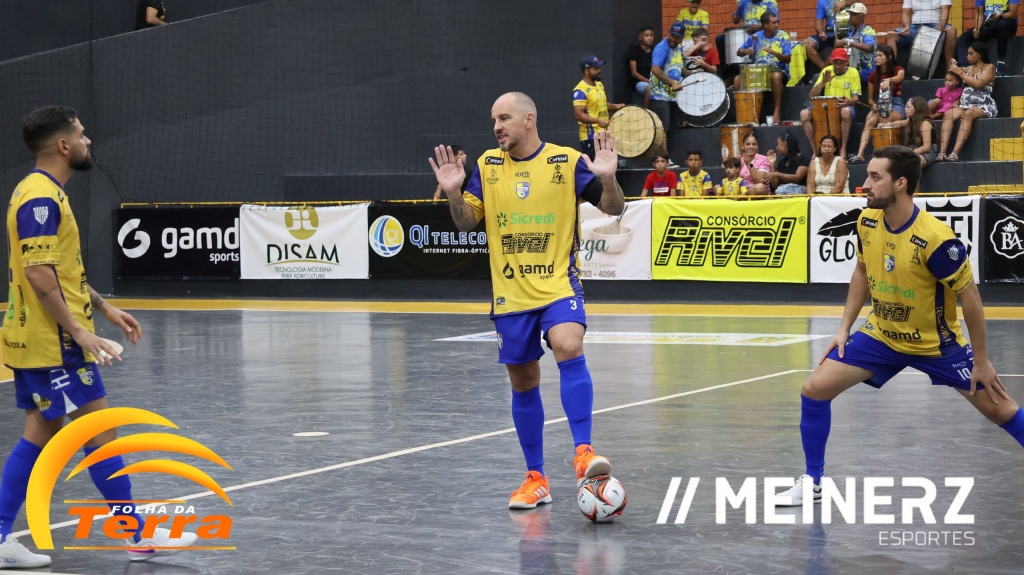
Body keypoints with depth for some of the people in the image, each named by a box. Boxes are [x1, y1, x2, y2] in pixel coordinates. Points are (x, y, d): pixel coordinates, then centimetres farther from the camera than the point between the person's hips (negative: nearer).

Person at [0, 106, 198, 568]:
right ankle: (140, 538, 3)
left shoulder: (46, 194, 16)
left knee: (40, 434, 11)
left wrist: (105, 309, 22)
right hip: (53, 342, -10)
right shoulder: (40, 198, -18)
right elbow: (39, 275, -24)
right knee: (99, 429, -4)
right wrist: (78, 331, -24)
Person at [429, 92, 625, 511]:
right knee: (523, 383, 9)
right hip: (510, 293, 4)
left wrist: (607, 178, -25)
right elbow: (466, 222, 8)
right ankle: (535, 479, 20)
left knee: (569, 350, -30)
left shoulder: (567, 162, -4)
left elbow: (613, 209, -5)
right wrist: (453, 193, -11)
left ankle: (583, 453, -29)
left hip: (558, 285, -4)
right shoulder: (487, 166, 6)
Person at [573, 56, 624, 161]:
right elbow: (578, 114, -24)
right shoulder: (580, 90, -17)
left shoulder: (599, 85, 13)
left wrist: (614, 106, 7)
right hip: (590, 137, -9)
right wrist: (597, 121, -34)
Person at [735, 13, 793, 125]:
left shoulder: (783, 36, -3)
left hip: (778, 70, -3)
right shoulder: (756, 36, 5)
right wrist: (746, 51, -14)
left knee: (776, 76, -39)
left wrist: (774, 53, -28)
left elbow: (787, 59, -10)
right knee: (738, 79, -19)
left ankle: (777, 111, -30)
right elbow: (739, 52, 10)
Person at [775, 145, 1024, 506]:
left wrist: (981, 361, -15)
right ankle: (812, 482, 9)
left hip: (937, 343, -4)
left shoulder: (935, 239, -29)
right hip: (880, 336, 5)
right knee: (815, 389, -6)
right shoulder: (867, 221, -11)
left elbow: (969, 296, -19)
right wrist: (844, 328, 3)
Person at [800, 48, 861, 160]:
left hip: (845, 107, -3)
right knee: (804, 114, -24)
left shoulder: (853, 73, -3)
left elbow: (855, 98, -5)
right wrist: (823, 82, -19)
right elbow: (812, 95, -2)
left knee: (846, 111, -40)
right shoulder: (826, 71, 2)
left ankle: (843, 149, -31)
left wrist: (849, 102, -29)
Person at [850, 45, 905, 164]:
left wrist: (889, 80, -49)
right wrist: (874, 105, -11)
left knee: (871, 121, -34)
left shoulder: (898, 70, 0)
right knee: (868, 122, -31)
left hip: (896, 106, -3)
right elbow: (870, 98, 13)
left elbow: (899, 78, -26)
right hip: (879, 106, 3)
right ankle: (859, 154, -43)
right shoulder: (873, 76, 9)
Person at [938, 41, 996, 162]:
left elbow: (977, 83, -14)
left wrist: (960, 72, -7)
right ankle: (942, 152, -38)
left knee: (968, 113, -38)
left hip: (984, 107, -6)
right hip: (966, 106, 6)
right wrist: (952, 68, 17)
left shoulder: (989, 67, 3)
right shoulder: (968, 68, 23)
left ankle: (955, 152, -48)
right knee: (948, 114, -25)